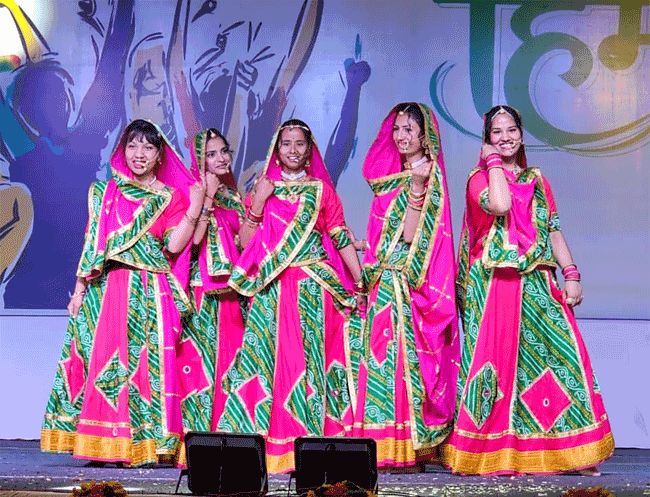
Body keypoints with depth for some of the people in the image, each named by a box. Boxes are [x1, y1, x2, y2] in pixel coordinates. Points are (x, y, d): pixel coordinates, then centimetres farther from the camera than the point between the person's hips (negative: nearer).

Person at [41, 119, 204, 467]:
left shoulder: (171, 197, 8)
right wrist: (80, 289, 6)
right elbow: (92, 243, 12)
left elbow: (174, 246, -4)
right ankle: (102, 445, 3)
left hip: (151, 294, -1)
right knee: (103, 358, -3)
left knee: (149, 361, -6)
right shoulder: (104, 192, 13)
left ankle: (147, 445, 0)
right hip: (107, 290, 2)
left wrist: (194, 210, -12)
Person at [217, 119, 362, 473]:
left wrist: (361, 283, -1)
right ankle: (271, 446, -1)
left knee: (312, 357, -4)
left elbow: (342, 238, 6)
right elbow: (245, 243, 5)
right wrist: (258, 205, -7)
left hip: (314, 291, -1)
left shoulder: (321, 189, 10)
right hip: (272, 291, 1)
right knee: (269, 356, -6)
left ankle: (314, 440, 2)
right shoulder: (263, 189, 12)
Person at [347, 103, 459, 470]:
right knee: (382, 356, 4)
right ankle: (386, 447, 7)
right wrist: (357, 244, 23)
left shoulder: (428, 178, -5)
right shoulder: (392, 177, 18)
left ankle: (408, 449, -7)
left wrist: (417, 187, -21)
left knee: (402, 356, -11)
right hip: (385, 282, 8)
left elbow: (410, 235, -16)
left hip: (408, 284, -8)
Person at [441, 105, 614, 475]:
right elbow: (499, 204, -19)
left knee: (560, 354, -4)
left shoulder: (537, 181, 18)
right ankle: (499, 452, 2)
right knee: (499, 357, -6)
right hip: (493, 285, -4)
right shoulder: (480, 178, 4)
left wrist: (572, 275, 3)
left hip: (537, 284, 4)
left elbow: (554, 231, 14)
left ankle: (568, 450, 4)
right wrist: (494, 161, -6)